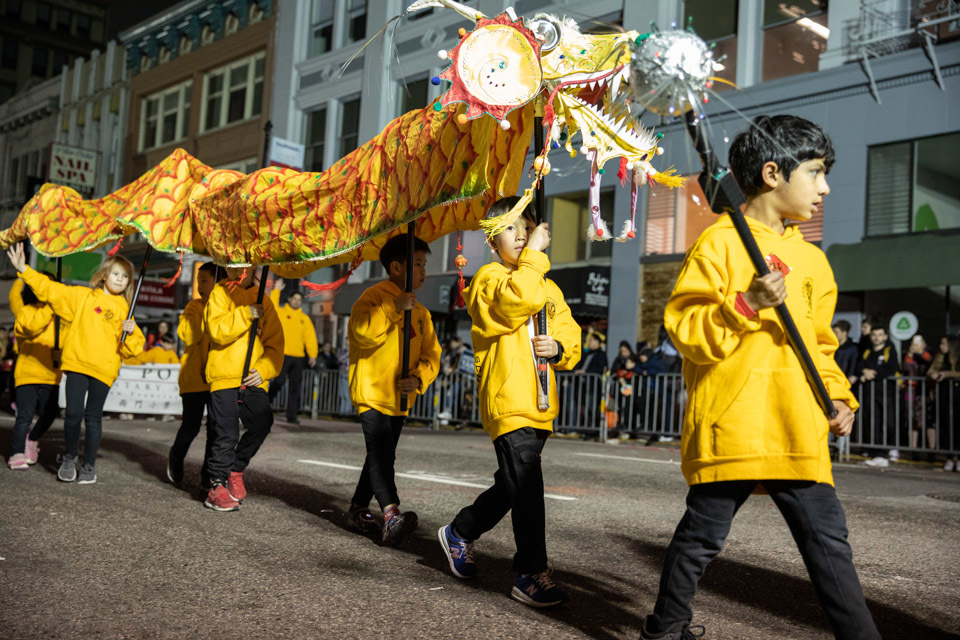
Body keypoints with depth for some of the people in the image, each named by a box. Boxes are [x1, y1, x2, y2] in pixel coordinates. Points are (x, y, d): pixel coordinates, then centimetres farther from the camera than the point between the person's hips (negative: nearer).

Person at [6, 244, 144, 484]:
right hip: (77, 362, 0)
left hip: (104, 368, 0)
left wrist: (131, 332, -12)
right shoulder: (82, 296, 10)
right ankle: (69, 458, 17)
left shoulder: (125, 309, 10)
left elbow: (132, 347, 9)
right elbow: (50, 289, 6)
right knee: (74, 413, -6)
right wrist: (24, 269, 0)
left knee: (93, 417, 2)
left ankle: (89, 465, 15)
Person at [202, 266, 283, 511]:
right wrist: (246, 314, -21)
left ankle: (235, 470, 15)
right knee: (226, 433, -5)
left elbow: (275, 342, 10)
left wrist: (264, 369, -5)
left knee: (262, 422, -8)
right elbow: (217, 330, -12)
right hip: (224, 375, -3)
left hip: (253, 379, 4)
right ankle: (217, 485, 8)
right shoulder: (220, 294, 4)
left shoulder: (263, 301, 14)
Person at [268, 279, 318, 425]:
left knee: (295, 387, 4)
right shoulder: (281, 312, 6)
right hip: (282, 354, -3)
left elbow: (311, 336, 9)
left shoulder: (305, 318, 13)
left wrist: (312, 355, 1)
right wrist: (276, 290, -18)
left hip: (298, 357, 4)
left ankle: (292, 415, 8)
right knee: (279, 381, -13)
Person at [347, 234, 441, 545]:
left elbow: (431, 354, 12)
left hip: (399, 398, 8)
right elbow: (360, 332, -23)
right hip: (371, 392, -8)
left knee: (382, 455, 14)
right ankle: (392, 514, -31)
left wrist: (418, 378, -7)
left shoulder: (420, 311, 16)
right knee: (381, 453, -19)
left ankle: (359, 507, 29)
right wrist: (393, 309, -25)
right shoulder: (375, 296, -6)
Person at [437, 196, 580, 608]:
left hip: (540, 406, 8)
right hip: (507, 400, -8)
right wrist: (534, 254, -14)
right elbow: (520, 297, -24)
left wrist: (559, 347, -6)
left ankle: (460, 533, 37)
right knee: (527, 489, -12)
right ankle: (531, 576, -2)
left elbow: (570, 333, 16)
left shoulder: (549, 288, 19)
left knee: (512, 485, 17)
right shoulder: (489, 279, -3)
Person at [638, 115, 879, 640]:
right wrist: (747, 304, -21)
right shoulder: (720, 242, -3)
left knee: (828, 541, 5)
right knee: (703, 535, 7)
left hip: (799, 432, 6)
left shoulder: (812, 260, 17)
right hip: (730, 424, -5)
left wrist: (837, 397, 10)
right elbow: (684, 327, -10)